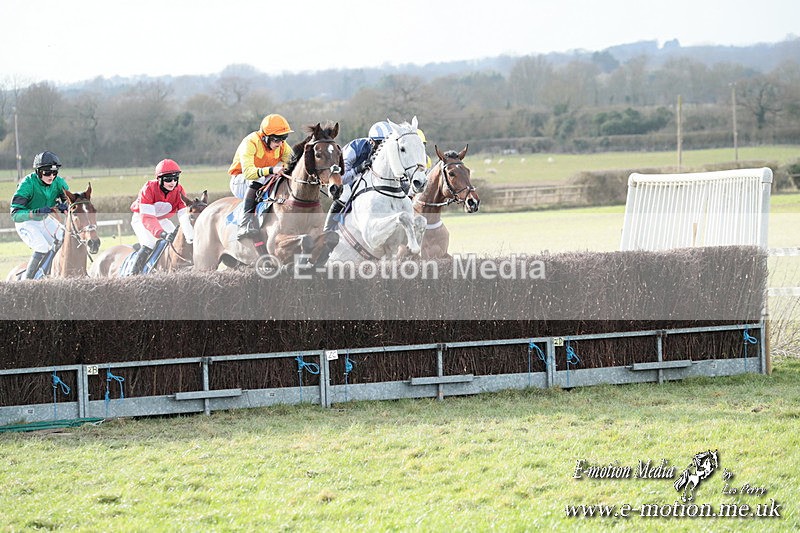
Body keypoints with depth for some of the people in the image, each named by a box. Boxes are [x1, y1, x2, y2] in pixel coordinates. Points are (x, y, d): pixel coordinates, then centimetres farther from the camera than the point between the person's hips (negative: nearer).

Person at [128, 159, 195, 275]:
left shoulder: (179, 191, -19)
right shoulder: (148, 189, -33)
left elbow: (184, 217, -25)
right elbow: (147, 217, -41)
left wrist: (191, 238, -39)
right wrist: (161, 233, -55)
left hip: (161, 220, 6)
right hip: (140, 219, -6)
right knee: (149, 243, -28)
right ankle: (133, 273, -23)